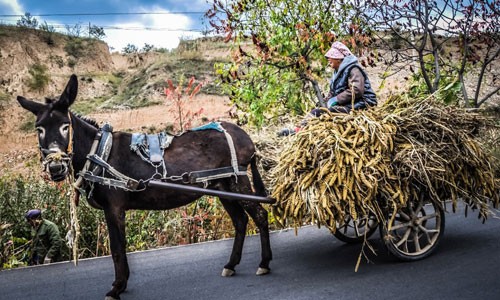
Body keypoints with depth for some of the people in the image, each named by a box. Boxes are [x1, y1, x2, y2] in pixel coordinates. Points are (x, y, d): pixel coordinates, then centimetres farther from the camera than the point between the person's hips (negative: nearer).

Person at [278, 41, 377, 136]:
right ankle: (301, 128, -23)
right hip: (344, 104, 10)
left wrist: (336, 99, -19)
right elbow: (332, 92, 25)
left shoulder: (353, 69, -9)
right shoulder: (338, 71, 23)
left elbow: (356, 90, -23)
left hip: (358, 104, -10)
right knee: (317, 112, -7)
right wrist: (329, 101, 1)